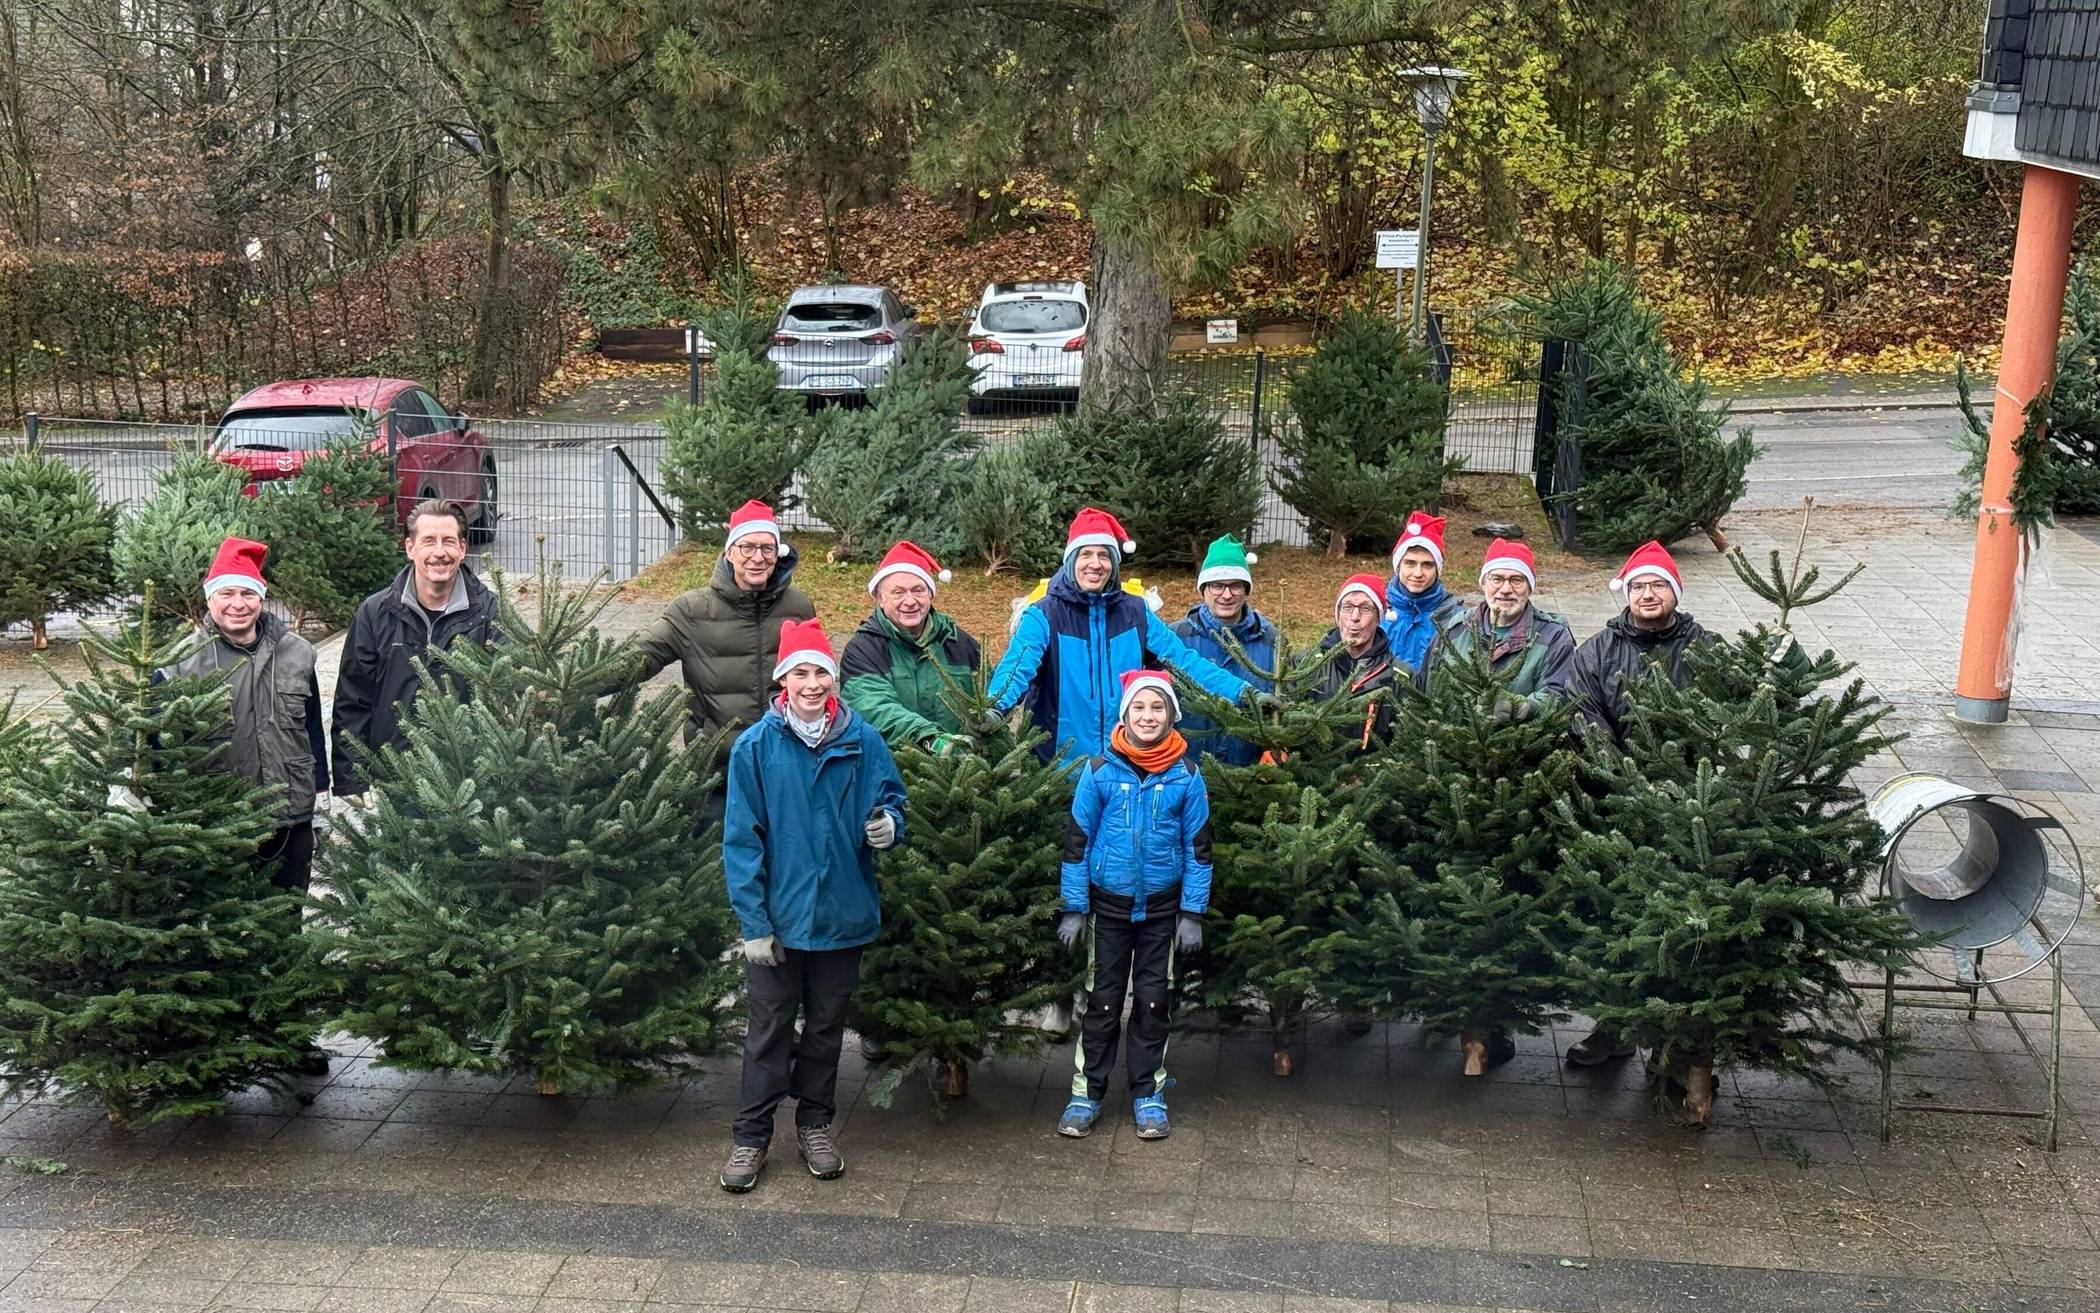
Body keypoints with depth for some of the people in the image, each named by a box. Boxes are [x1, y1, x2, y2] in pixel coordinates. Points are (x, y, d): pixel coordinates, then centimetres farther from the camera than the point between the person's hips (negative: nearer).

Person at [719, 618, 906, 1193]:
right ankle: (751, 1138, 20)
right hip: (777, 918, -2)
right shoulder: (755, 746, -9)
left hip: (843, 914, 2)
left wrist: (888, 824, -17)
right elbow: (741, 839, -9)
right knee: (768, 1032, 8)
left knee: (826, 1027, 17)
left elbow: (889, 799, 8)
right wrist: (753, 923, -12)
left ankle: (815, 1124, 33)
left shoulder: (862, 741, -5)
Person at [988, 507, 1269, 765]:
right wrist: (996, 707, -43)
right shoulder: (1044, 615, -6)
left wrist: (1242, 691, -12)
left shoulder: (1135, 612, 5)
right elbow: (1017, 666, -21)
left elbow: (1184, 660, 0)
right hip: (1061, 764, -3)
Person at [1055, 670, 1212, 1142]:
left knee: (1154, 1000, 9)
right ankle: (1087, 1093, 15)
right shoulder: (1100, 771, -8)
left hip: (1162, 907, 1)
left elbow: (1197, 847, 0)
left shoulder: (1186, 776, -5)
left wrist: (1192, 913, -3)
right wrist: (1074, 907, -5)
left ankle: (1149, 1094, 21)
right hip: (1109, 904, -1)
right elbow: (1077, 841, -3)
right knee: (1102, 999, 5)